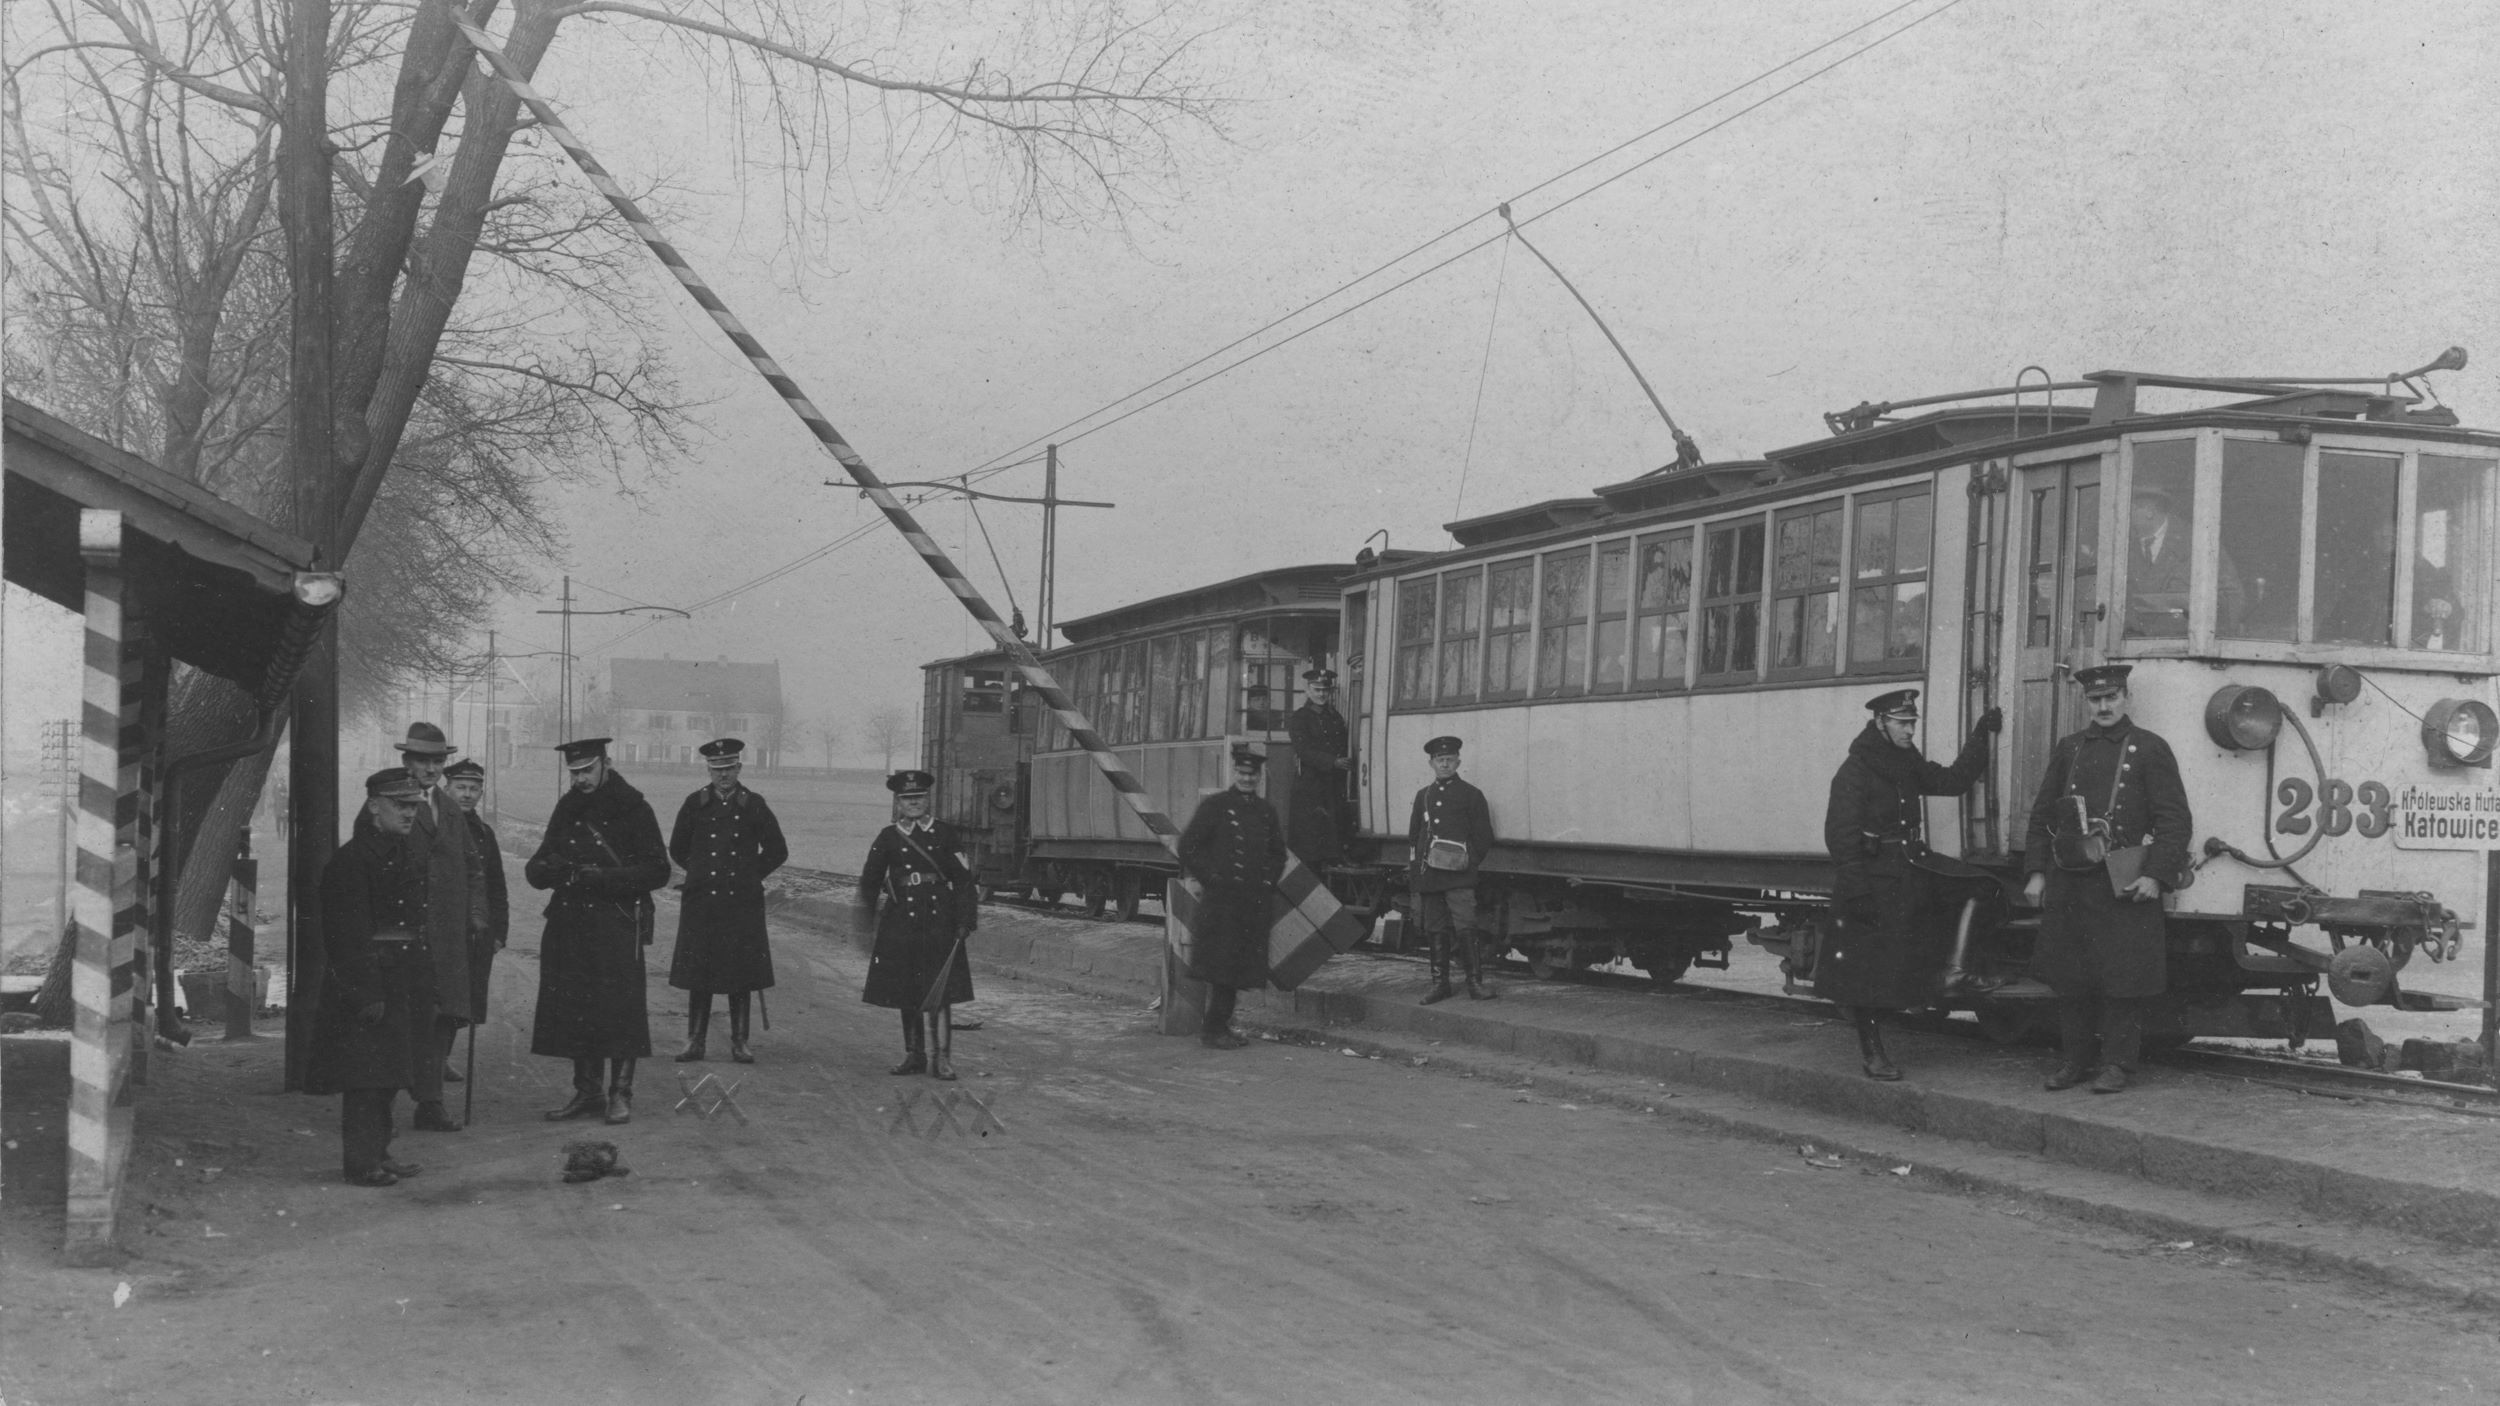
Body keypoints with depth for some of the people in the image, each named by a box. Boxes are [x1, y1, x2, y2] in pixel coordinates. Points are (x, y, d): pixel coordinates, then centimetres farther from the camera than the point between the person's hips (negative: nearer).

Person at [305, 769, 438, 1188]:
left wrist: (425, 986, 16)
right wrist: (367, 994, -21)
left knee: (389, 1076, 15)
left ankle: (378, 1153, 24)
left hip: (405, 979, 9)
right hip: (367, 980, -9)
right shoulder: (350, 860, -14)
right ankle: (361, 1163, 1)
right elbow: (349, 936, -18)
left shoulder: (408, 855, 14)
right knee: (366, 1078, -4)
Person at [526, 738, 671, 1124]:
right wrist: (545, 869, -10)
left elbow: (658, 871, -8)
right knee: (574, 1009, 6)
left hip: (617, 923, -5)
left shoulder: (633, 809, -3)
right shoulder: (567, 809, 13)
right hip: (569, 925, 5)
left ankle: (620, 1094, 3)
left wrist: (601, 877, -17)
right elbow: (537, 870, 15)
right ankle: (587, 1091, 16)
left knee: (619, 1008, -5)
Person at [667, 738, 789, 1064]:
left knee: (741, 976, 2)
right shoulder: (695, 804, 3)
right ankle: (695, 1041, 9)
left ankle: (739, 1043, 10)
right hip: (701, 903, 0)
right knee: (697, 975, 2)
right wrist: (700, 873, 11)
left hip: (742, 903, 0)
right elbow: (677, 849, 14)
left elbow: (778, 852, 9)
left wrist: (750, 876, 8)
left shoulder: (754, 806, 2)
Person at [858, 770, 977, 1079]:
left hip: (940, 920, -2)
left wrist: (965, 920, -3)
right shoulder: (888, 838, 7)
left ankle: (941, 1059, -5)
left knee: (940, 992, -6)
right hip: (901, 923, 2)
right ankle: (914, 1055, 18)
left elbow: (962, 879, 4)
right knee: (908, 994, 7)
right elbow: (870, 881, 11)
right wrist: (869, 923, 7)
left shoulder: (945, 833, 5)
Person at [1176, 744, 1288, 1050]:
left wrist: (1268, 883, 12)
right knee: (1220, 965, -8)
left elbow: (1278, 854, 25)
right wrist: (1208, 879, -6)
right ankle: (1213, 1030, -4)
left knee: (1240, 968, 8)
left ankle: (1222, 1027, 16)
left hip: (1256, 902, 6)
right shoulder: (1214, 806, -2)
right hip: (1221, 899, -6)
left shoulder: (1266, 812, 15)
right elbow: (1189, 846, -4)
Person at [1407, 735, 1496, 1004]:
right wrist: (1413, 868, 12)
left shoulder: (1471, 795, 5)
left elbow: (1484, 837, 4)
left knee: (1465, 928, -12)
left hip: (1459, 876, -4)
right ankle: (1439, 983, 12)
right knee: (1436, 931, 7)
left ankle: (1476, 982, -10)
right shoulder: (1423, 796, 18)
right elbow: (1413, 835, 22)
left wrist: (1469, 862, -6)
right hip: (1428, 876, 4)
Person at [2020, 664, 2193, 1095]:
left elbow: (2175, 818, -4)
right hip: (2067, 883, 4)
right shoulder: (2068, 749, 14)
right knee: (2068, 978, 8)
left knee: (2122, 978, -2)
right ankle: (2073, 1060, 19)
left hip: (2123, 884, -4)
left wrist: (2154, 876, -12)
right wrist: (2035, 873, 9)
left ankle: (2117, 1064, 7)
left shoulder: (2149, 749, 0)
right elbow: (2041, 814, 17)